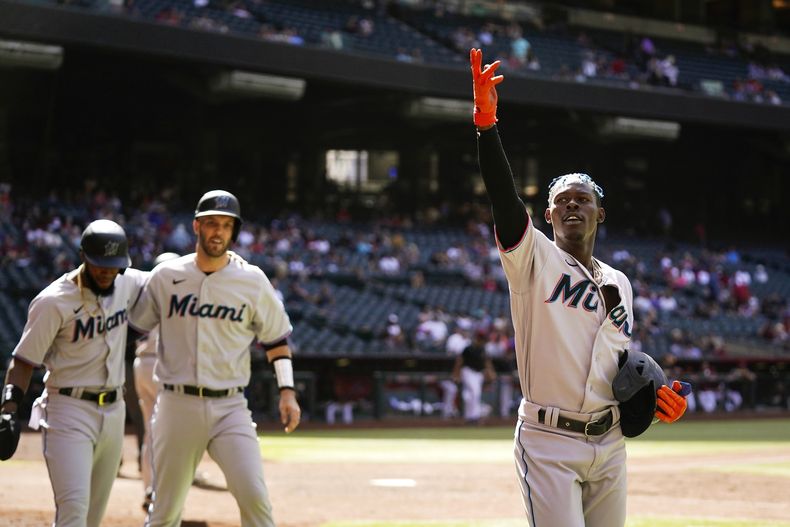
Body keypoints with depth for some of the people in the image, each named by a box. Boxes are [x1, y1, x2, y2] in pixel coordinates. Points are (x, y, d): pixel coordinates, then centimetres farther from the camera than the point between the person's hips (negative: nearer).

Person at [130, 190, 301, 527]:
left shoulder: (252, 281, 2)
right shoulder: (166, 277, 3)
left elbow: (276, 337, 10)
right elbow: (134, 326, 13)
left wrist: (287, 391, 2)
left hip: (230, 409, 0)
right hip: (177, 406, 1)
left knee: (254, 496, -16)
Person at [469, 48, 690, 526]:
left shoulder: (619, 284, 16)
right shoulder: (534, 258, -1)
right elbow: (504, 195, -16)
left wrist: (654, 398, 3)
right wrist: (486, 120, -27)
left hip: (609, 444, 6)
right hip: (549, 443, -6)